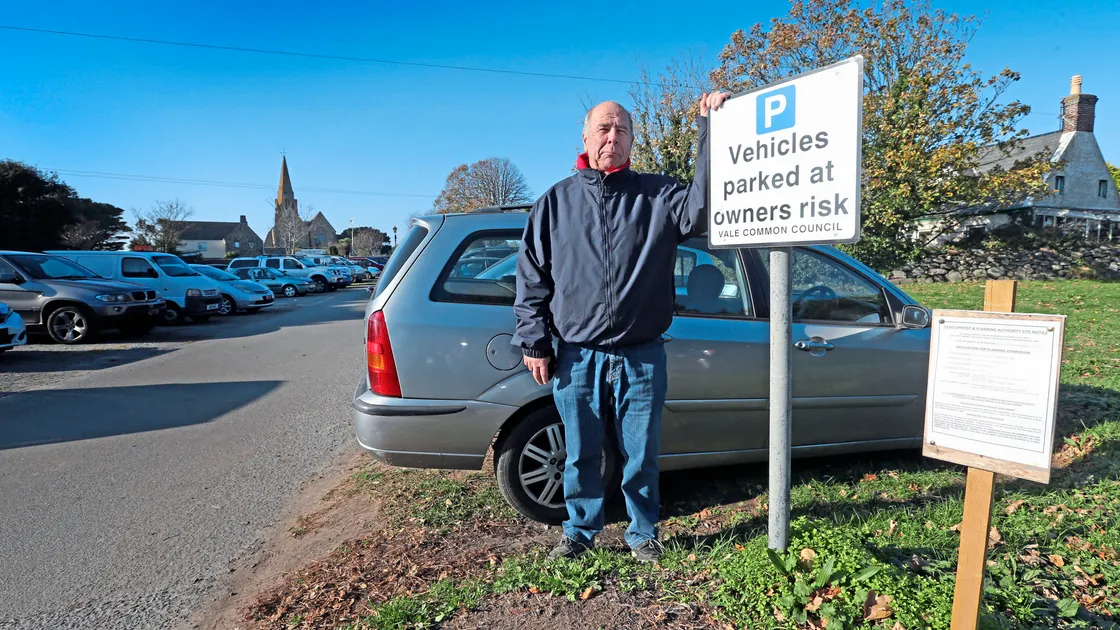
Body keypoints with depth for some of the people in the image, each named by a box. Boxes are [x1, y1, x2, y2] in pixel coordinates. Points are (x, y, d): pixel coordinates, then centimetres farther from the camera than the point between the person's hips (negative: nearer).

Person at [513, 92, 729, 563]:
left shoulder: (658, 195, 4)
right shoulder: (556, 202, 7)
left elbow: (700, 208, -16)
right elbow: (531, 278, 6)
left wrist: (710, 128, -19)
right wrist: (535, 342, 1)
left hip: (641, 358, 0)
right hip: (578, 358, 1)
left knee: (641, 456, 12)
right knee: (581, 456, 13)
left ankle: (642, 533, 32)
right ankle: (580, 531, 32)